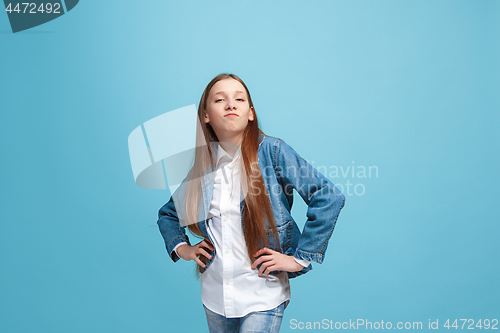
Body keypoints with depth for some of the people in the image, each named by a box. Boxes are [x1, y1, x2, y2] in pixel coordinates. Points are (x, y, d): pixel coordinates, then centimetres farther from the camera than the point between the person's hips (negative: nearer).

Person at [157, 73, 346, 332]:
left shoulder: (271, 151, -12)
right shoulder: (201, 164, 0)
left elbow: (329, 198, -17)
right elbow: (167, 213, 17)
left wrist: (300, 257, -16)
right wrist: (180, 247, 2)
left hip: (263, 295, -4)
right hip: (214, 294, 5)